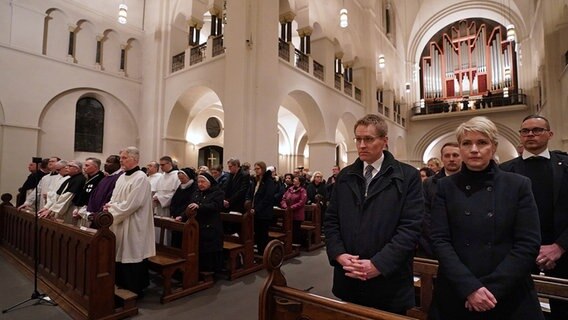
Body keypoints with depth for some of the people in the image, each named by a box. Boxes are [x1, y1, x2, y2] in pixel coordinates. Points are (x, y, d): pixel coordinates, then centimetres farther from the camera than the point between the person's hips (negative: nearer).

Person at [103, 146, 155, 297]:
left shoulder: (140, 178, -16)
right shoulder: (122, 177, 12)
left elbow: (131, 204, -21)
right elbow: (114, 198, 16)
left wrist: (111, 210, -11)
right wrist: (109, 206, -4)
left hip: (132, 227, -8)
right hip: (120, 225, 9)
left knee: (132, 257, 2)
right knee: (121, 256, 16)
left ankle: (135, 290, 17)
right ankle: (123, 286, 31)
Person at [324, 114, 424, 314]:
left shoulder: (408, 176, -6)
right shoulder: (344, 176, 6)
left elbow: (411, 227, -12)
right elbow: (331, 220, 5)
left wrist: (378, 264, -17)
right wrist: (338, 254, -9)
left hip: (389, 282, -3)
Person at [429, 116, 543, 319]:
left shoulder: (518, 185, -2)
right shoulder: (446, 187, -3)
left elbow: (529, 243, -6)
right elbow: (439, 240, -7)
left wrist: (492, 288, -14)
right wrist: (469, 287, -16)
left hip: (510, 297, 0)